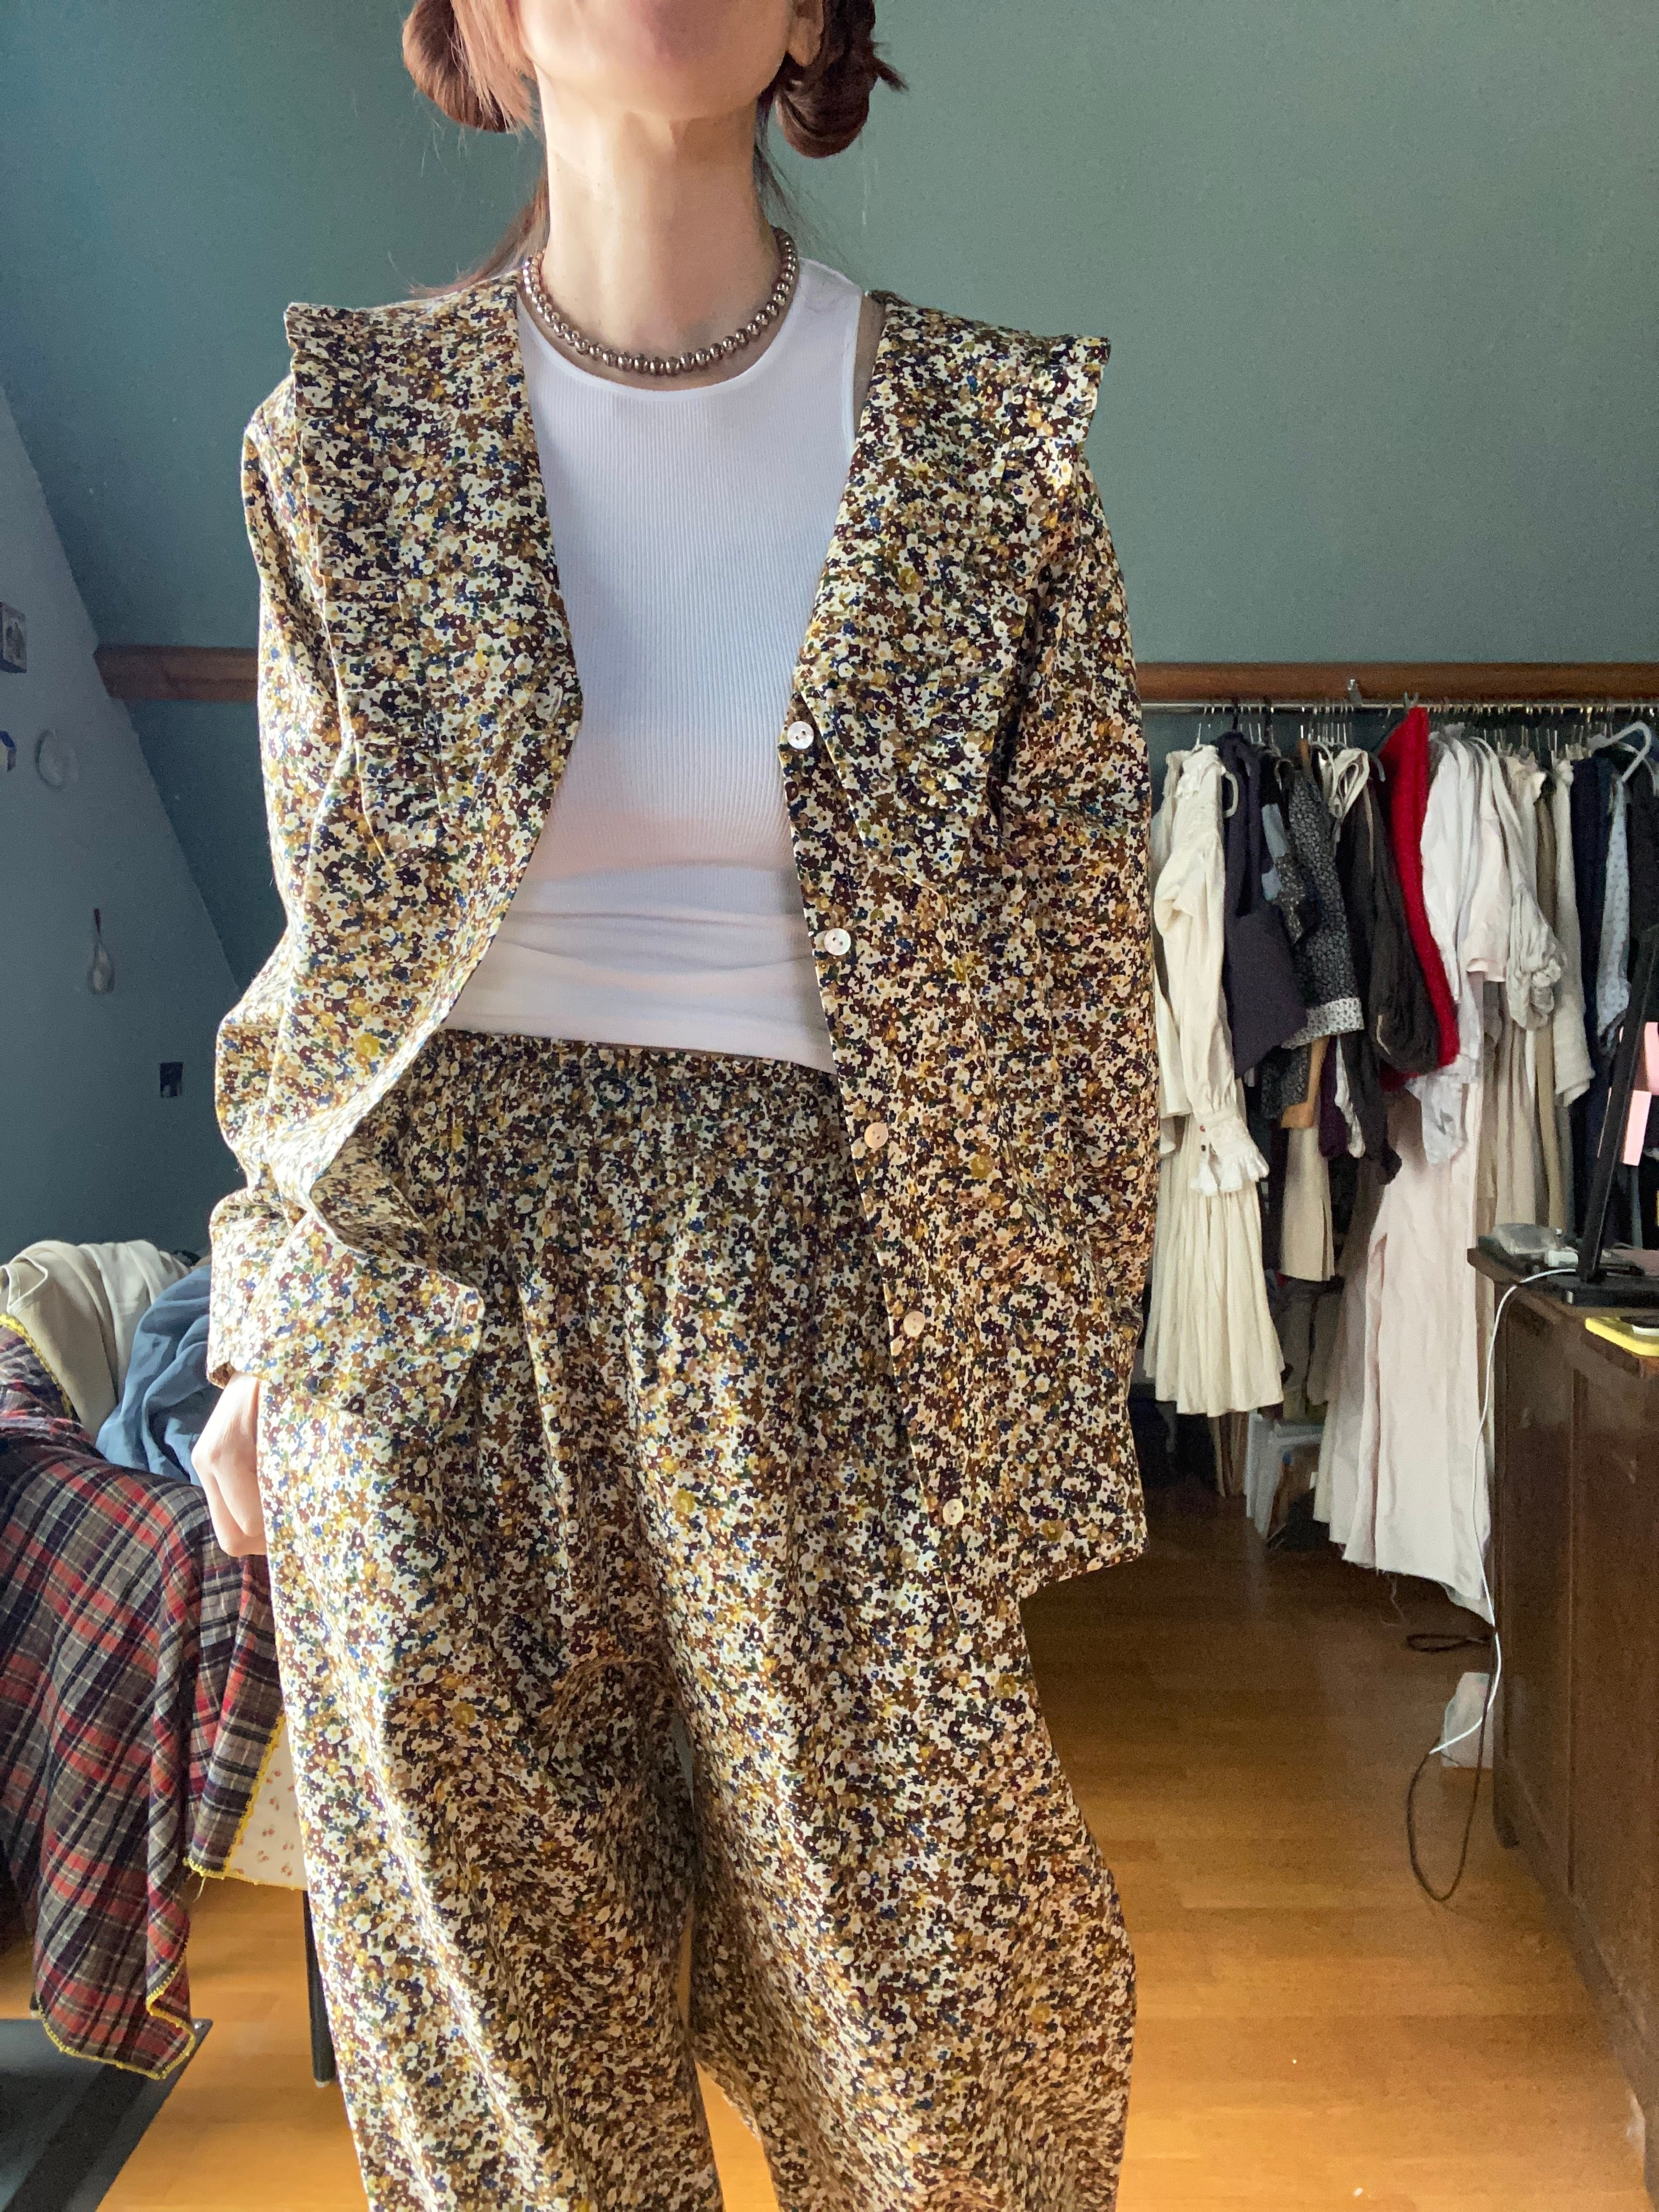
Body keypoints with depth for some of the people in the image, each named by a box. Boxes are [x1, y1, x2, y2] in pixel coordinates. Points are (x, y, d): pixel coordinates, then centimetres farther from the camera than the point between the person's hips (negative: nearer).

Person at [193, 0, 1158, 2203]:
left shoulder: (992, 445, 0)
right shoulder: (349, 431, 3)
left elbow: (1072, 950, 2)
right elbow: (327, 928, 8)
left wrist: (1046, 1381, 1)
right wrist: (264, 1332, 8)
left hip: (815, 1288, 0)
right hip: (432, 1298, 2)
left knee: (924, 1994, 10)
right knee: (488, 1974, 13)